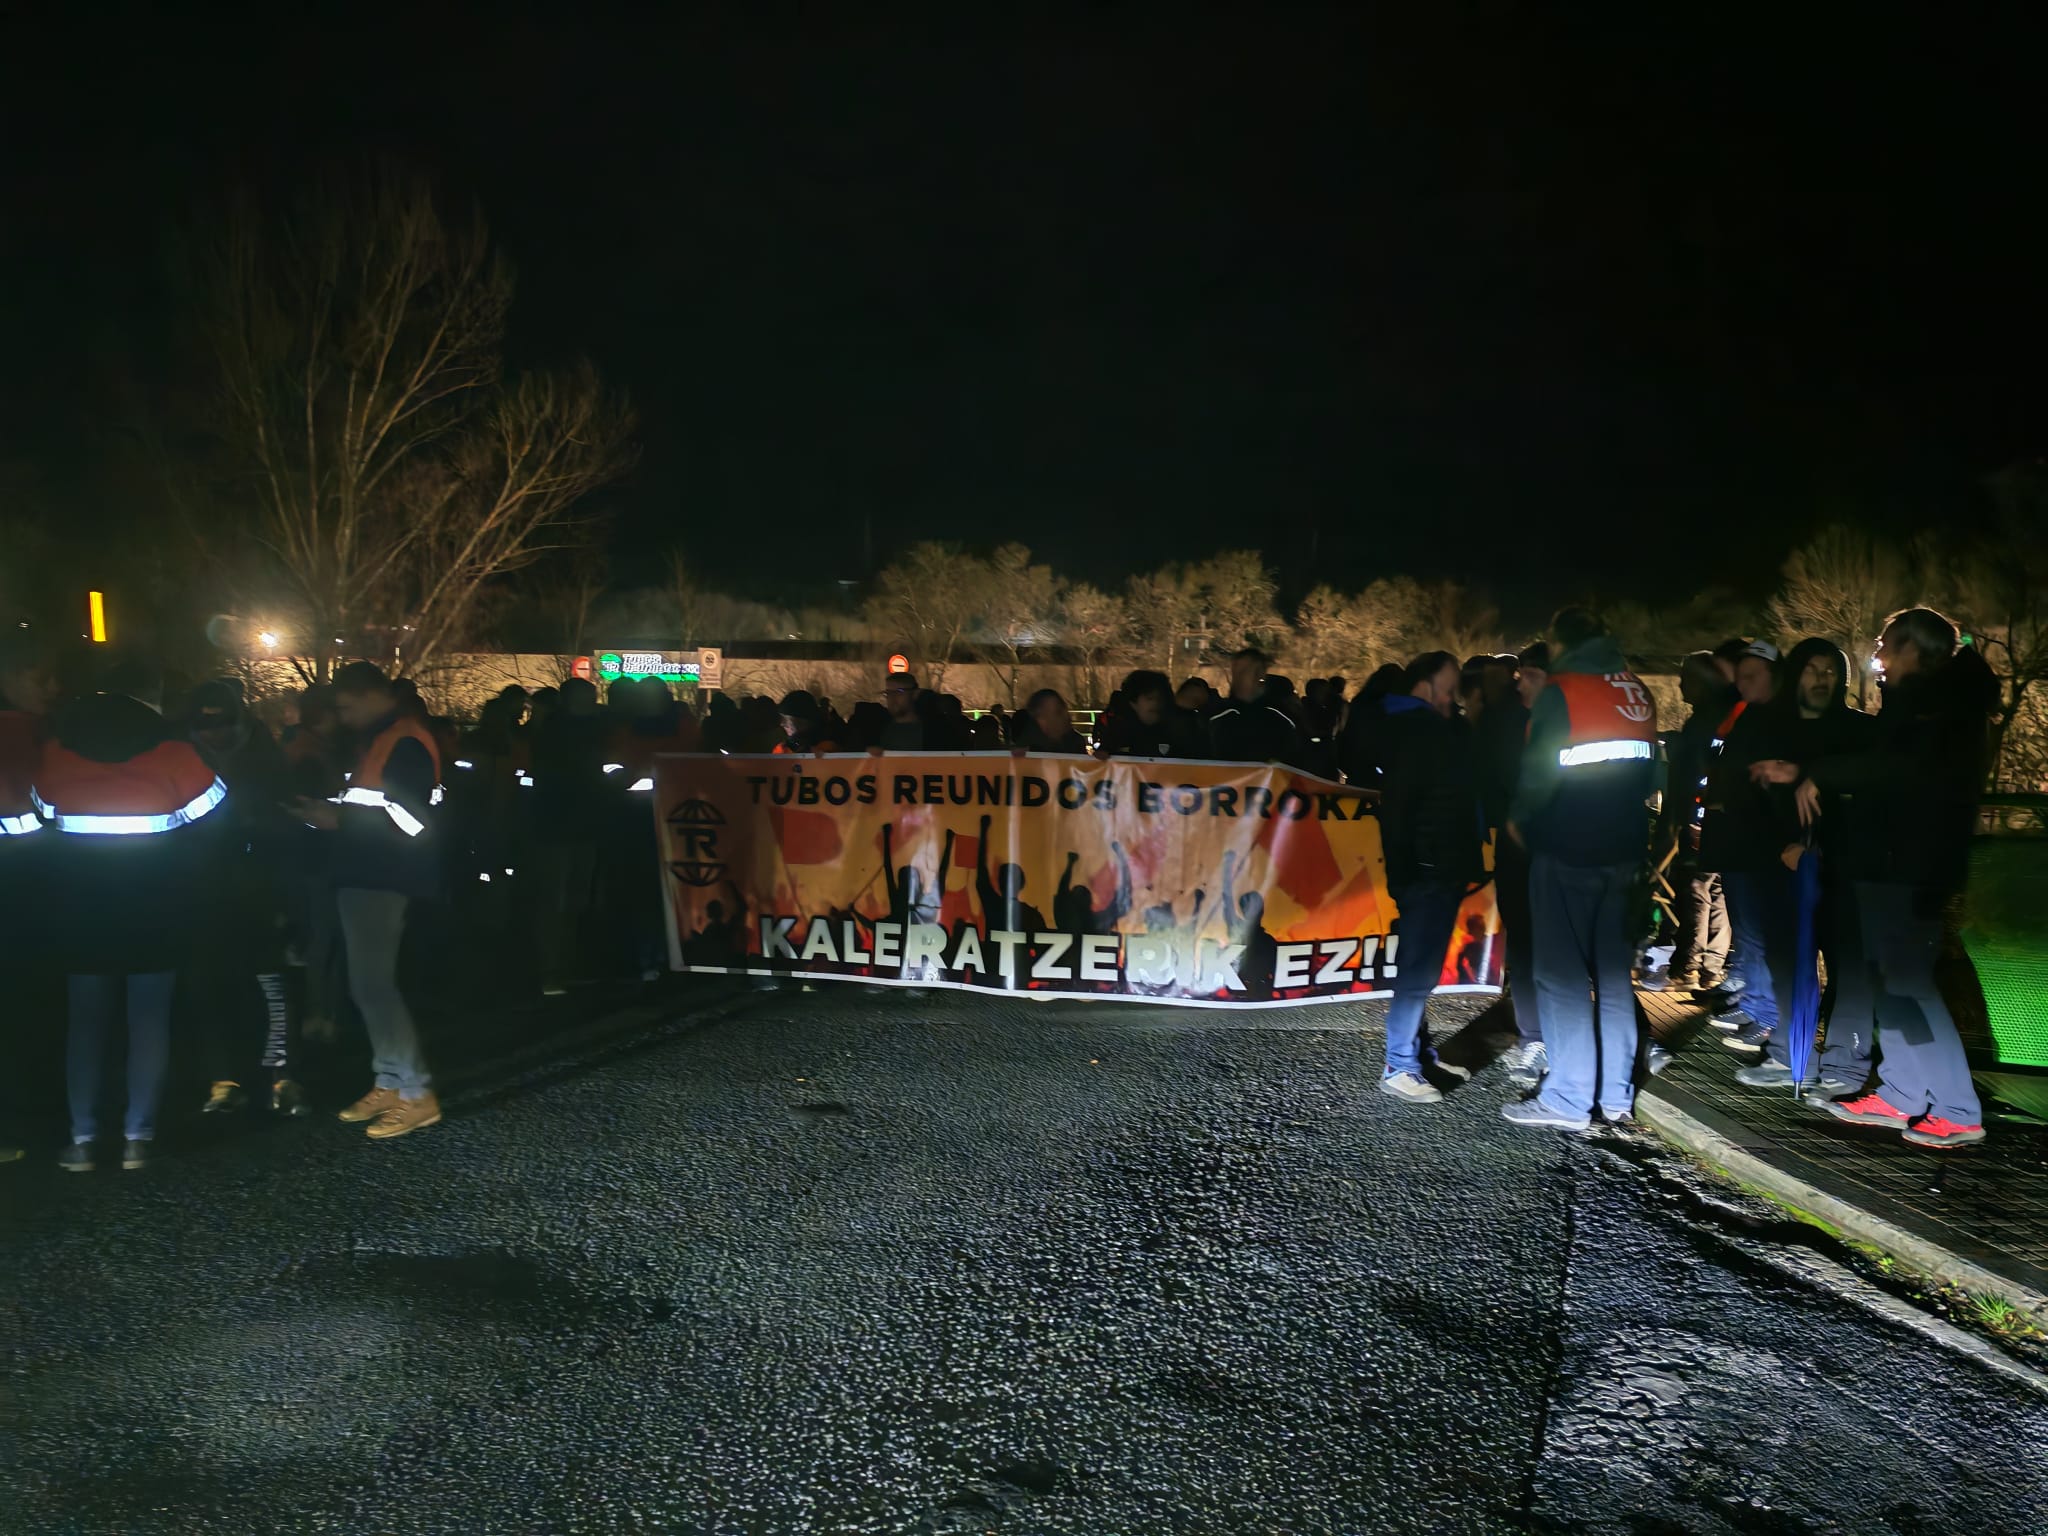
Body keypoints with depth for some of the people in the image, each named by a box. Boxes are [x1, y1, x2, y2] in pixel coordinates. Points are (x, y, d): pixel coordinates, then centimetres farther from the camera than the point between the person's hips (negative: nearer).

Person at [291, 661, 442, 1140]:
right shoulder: (382, 740, 17)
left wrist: (340, 820, -17)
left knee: (373, 982, -11)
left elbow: (409, 820, -22)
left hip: (383, 879, -10)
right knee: (369, 983, 12)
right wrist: (331, 810, 5)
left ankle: (417, 1095, -6)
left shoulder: (406, 743, -15)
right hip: (365, 876, 10)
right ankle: (389, 1083, 18)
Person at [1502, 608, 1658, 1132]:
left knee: (1563, 975, -1)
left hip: (1567, 851, -6)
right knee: (1613, 971, 13)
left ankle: (1568, 1099, -1)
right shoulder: (1636, 691, 8)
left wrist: (1519, 819, 1)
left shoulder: (1561, 691, -11)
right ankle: (1616, 1093, 17)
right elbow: (1652, 773, 11)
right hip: (1624, 850, 6)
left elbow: (1539, 771, -16)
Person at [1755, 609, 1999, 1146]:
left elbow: (1891, 766, -22)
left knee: (1909, 981, -9)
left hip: (1911, 864, -10)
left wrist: (1816, 775, -16)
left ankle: (1959, 1113, -5)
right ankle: (1900, 1096, 15)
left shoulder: (1937, 700, -10)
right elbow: (1876, 764, 18)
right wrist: (1802, 774, 9)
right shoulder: (1914, 701, 18)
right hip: (1887, 861, 10)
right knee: (1887, 978, 10)